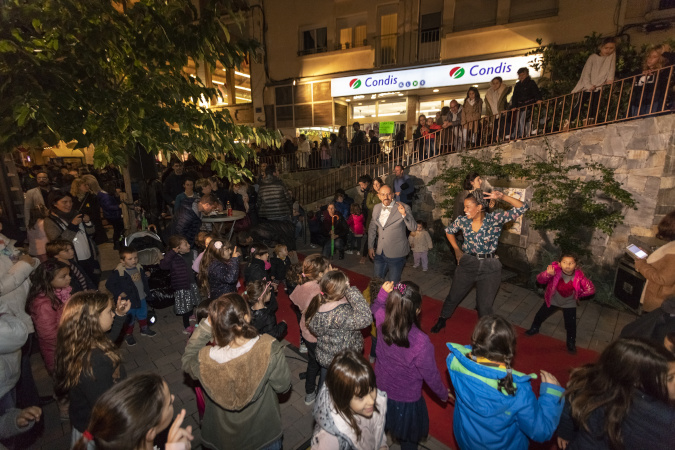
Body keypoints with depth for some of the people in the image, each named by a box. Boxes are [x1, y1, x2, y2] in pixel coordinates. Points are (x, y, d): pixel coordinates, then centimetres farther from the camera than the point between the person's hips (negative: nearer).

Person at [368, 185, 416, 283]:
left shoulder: (404, 208, -12)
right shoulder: (376, 208, 3)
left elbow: (413, 228, -19)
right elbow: (372, 228, 13)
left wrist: (404, 214, -34)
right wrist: (370, 247, 12)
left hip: (396, 253, -4)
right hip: (380, 252, 5)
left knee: (393, 282, 9)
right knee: (378, 276, 18)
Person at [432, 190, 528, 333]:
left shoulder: (495, 219, -13)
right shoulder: (462, 220, -6)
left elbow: (523, 208, -19)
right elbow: (448, 231, 13)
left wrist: (502, 197, -30)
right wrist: (456, 249, 8)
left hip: (489, 268, -2)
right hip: (467, 265, 2)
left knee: (485, 306, 11)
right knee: (453, 297, 16)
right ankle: (441, 321, 41)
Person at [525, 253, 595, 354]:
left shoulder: (579, 276, -27)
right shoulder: (555, 269, -31)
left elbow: (591, 289, -15)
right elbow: (540, 279, -43)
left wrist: (577, 294, -9)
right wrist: (548, 274, -61)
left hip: (569, 303, 0)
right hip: (552, 300, 0)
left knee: (571, 325, 7)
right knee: (540, 315, 16)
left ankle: (571, 343, 36)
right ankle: (534, 328, 47)